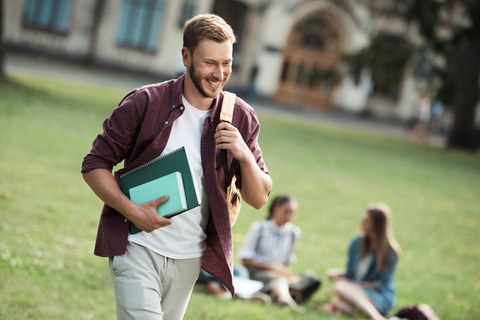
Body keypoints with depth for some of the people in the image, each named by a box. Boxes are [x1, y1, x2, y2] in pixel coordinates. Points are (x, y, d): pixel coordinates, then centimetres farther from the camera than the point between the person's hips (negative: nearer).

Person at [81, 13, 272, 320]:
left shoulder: (241, 118, 0)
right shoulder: (145, 102, -8)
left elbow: (259, 199, 2)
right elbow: (95, 164, -5)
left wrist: (245, 156, -18)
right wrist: (131, 210, -20)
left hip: (189, 259, 4)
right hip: (138, 248, -4)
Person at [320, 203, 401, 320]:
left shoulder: (390, 251, -12)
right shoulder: (357, 243, 4)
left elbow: (382, 285, -12)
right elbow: (350, 274, 9)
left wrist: (355, 284, -19)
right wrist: (338, 274, -13)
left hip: (381, 298, -5)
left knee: (341, 287, -30)